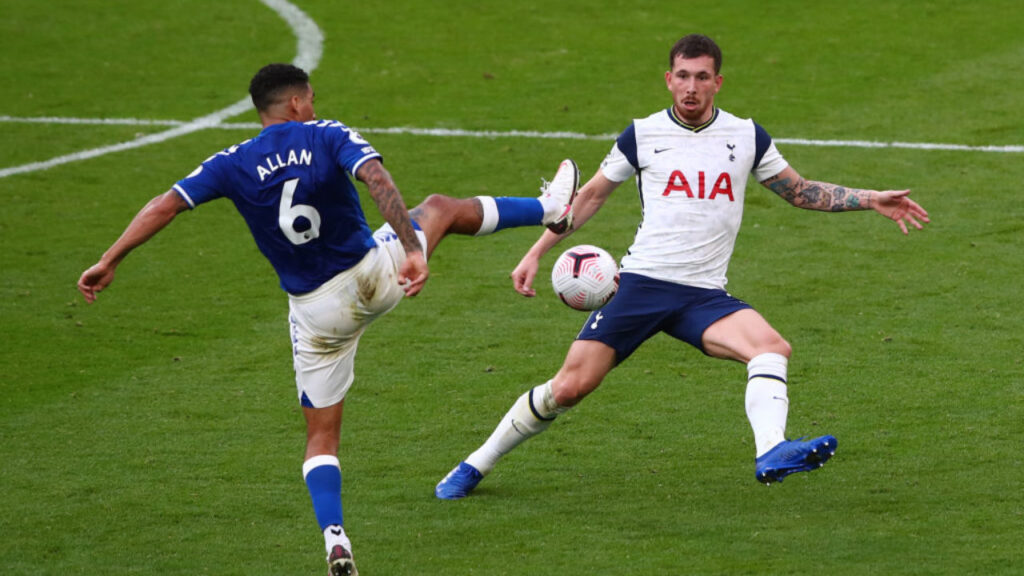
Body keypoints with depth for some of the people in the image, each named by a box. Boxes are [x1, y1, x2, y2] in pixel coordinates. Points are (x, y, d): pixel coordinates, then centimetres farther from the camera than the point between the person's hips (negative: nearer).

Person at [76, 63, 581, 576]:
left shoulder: (233, 165, -5)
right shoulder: (328, 137, -9)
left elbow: (165, 205, -10)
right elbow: (378, 181, -25)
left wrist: (109, 262, -4)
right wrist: (413, 251, -33)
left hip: (317, 312, 1)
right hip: (374, 274, -1)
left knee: (321, 433, 11)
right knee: (442, 208, 27)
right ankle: (550, 209, 46)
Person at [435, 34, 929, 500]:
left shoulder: (746, 137, 8)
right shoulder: (643, 135, 4)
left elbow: (802, 192, 20)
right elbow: (591, 195, 15)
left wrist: (870, 200, 9)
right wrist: (536, 254, 11)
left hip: (704, 296, 2)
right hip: (641, 283, -2)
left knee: (772, 347, -28)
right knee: (569, 387, -9)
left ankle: (770, 453, -43)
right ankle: (474, 467, 8)